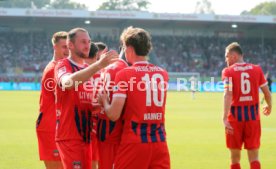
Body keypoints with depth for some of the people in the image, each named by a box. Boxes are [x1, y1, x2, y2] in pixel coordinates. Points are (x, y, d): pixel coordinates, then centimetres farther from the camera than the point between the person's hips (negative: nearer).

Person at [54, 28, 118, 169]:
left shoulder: (89, 69, 16)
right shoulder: (63, 66, -6)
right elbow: (68, 82, -31)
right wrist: (99, 65, -41)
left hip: (87, 135, 7)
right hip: (69, 136, -7)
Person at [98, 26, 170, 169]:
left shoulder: (124, 74, -7)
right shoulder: (162, 73, 8)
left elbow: (113, 115, -11)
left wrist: (104, 100, 10)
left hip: (134, 142, -4)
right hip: (159, 141, 4)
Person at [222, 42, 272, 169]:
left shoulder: (228, 71, -5)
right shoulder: (256, 69, 4)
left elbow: (228, 94, -18)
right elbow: (267, 92, 8)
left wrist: (225, 118, -25)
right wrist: (269, 106, 29)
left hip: (235, 116, -2)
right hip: (253, 115, 2)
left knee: (235, 156, 11)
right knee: (254, 156, 4)